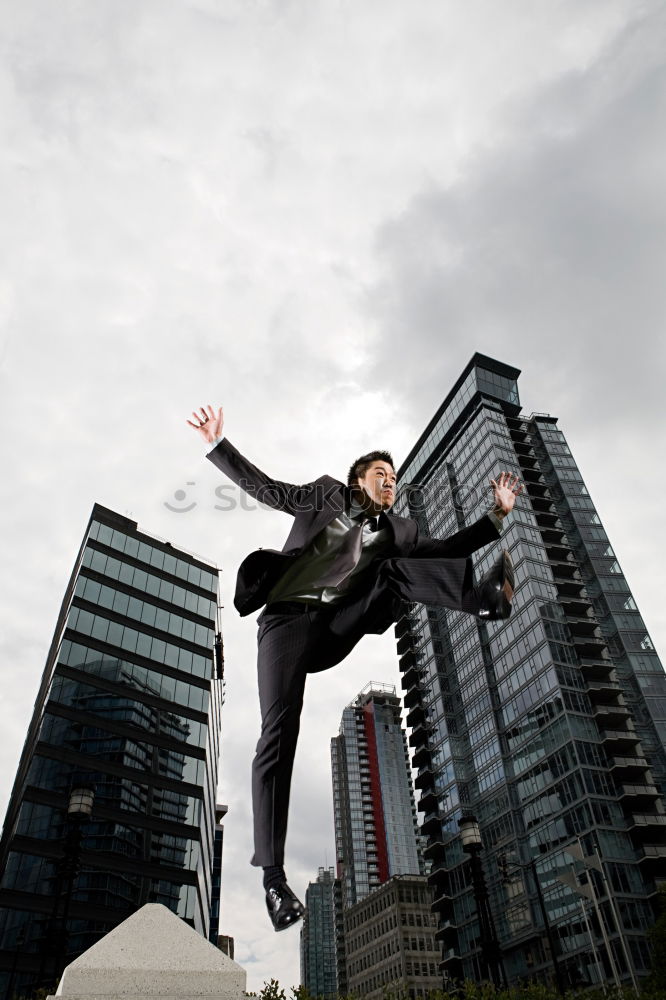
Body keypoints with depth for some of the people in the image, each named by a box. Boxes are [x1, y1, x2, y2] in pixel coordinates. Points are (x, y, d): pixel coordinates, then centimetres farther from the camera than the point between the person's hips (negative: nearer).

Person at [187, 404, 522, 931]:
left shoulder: (395, 531, 16)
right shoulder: (327, 495, 9)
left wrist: (497, 514, 4)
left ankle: (487, 596, -32)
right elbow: (262, 487, 5)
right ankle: (272, 874, -14)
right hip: (287, 621, -3)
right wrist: (218, 443, -4)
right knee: (279, 734, -17)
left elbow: (449, 549, 14)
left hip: (334, 631, 3)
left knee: (397, 570, -12)